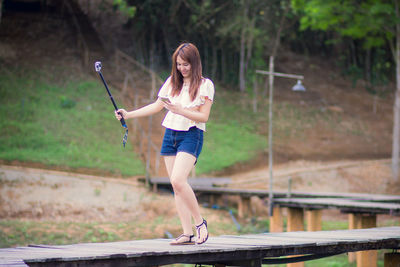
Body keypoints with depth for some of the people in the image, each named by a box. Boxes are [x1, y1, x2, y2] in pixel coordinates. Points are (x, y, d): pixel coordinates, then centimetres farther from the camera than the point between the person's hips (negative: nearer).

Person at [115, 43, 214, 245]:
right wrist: (128, 114, 12)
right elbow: (156, 106, 19)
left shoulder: (205, 85, -3)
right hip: (170, 135, 6)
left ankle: (200, 222, -8)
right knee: (176, 186, 0)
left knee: (178, 180, -23)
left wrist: (180, 110, -20)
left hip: (191, 135, -5)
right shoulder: (172, 82, 12)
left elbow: (204, 116, -8)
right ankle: (187, 234, 1)